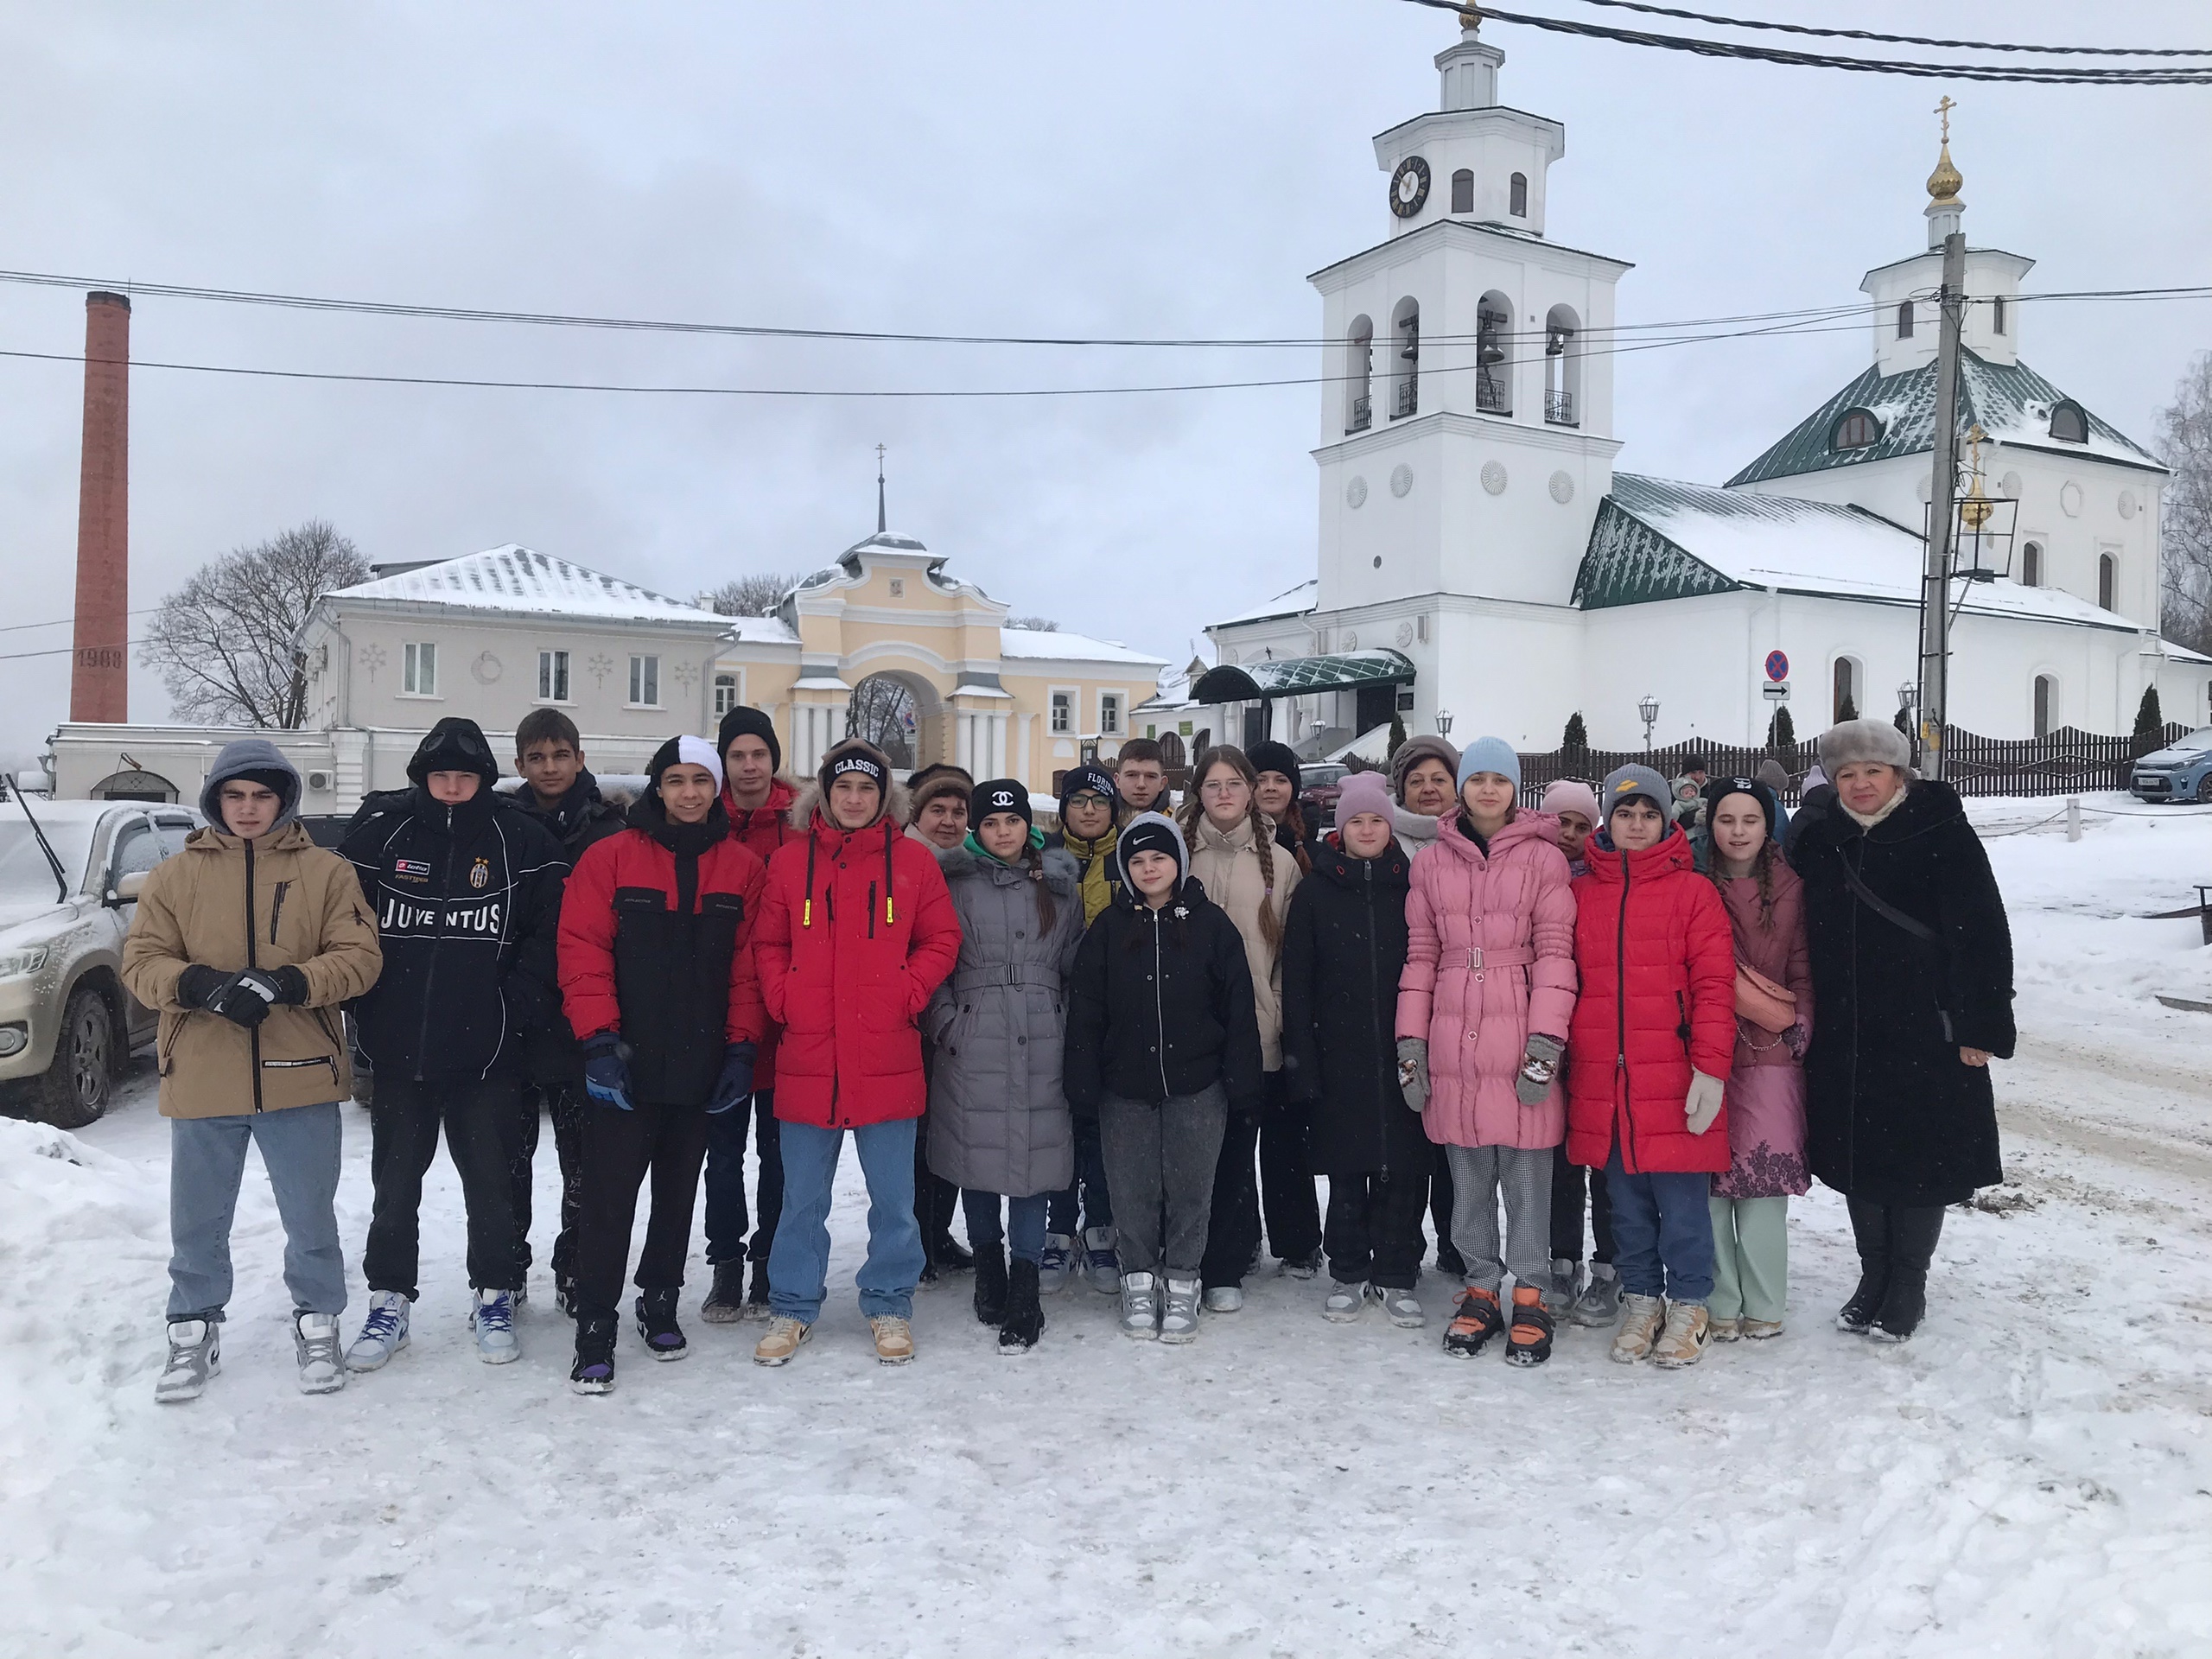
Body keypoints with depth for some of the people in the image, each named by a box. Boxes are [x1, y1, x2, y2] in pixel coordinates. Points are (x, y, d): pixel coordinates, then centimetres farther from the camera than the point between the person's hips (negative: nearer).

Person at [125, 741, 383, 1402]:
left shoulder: (326, 872, 2)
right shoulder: (174, 876, 6)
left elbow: (360, 956, -6)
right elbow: (141, 962, 0)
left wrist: (288, 984, -22)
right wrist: (203, 985, -20)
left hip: (301, 1077, -1)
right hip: (202, 1083, 1)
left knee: (311, 1219, 10)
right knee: (197, 1222, 13)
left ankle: (317, 1324, 28)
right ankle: (194, 1332, 31)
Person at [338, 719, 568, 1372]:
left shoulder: (522, 839, -3)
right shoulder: (381, 829, 0)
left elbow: (549, 933, -3)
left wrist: (517, 1011, -9)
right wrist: (364, 1012, -2)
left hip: (487, 1051, -1)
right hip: (399, 1048, 2)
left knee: (490, 1180, 9)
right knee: (395, 1183, 12)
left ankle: (494, 1299, 24)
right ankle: (389, 1304, 26)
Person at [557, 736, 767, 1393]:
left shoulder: (743, 869, 4)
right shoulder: (610, 858, -3)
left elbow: (748, 966, 4)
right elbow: (582, 950, -7)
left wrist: (742, 1045, -1)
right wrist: (599, 1038, -13)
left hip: (702, 1069, 3)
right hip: (625, 1068, -3)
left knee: (678, 1196, 15)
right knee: (609, 1201, -2)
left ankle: (660, 1304, 31)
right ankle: (595, 1332, 7)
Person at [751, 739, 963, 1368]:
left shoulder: (913, 861, 3)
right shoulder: (790, 861, 5)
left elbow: (941, 941, 5)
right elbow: (769, 945, 10)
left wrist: (907, 994, -7)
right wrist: (783, 999, -4)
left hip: (888, 1059, 0)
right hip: (807, 1056, 1)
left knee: (892, 1195, 8)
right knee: (803, 1196, 10)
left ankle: (889, 1306, 24)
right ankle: (792, 1307, 24)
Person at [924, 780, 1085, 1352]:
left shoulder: (1058, 886, 11)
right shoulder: (955, 883, 5)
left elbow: (1075, 964, 13)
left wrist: (1070, 1029, 6)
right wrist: (947, 1025, -7)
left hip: (1040, 1047, 1)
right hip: (972, 1048, -1)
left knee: (1035, 1158, -3)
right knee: (977, 1155, 5)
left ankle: (1023, 1299, 3)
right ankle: (988, 1272, 25)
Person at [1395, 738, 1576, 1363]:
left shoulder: (1543, 858, 2)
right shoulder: (1433, 863, 10)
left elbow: (1555, 953, -2)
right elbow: (1420, 954, 11)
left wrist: (1545, 1042, -11)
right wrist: (1411, 1043, 5)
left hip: (1519, 1042, -3)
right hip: (1453, 1043, 3)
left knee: (1526, 1175, 2)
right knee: (1468, 1177, 10)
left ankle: (1530, 1297, 16)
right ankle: (1481, 1288, 23)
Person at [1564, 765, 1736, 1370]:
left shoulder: (1692, 890, 0)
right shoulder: (1580, 894, 9)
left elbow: (1714, 985, -5)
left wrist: (1710, 1068, -12)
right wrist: (1553, 1056, 9)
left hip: (1673, 1082, -3)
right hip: (1601, 1083, 3)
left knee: (1681, 1202, 3)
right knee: (1626, 1201, 13)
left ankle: (1689, 1306, 20)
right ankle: (1641, 1298, 28)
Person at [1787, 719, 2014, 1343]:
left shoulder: (1943, 836, -7)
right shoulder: (1819, 842, 8)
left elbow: (1981, 935, -10)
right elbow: (1804, 936, 14)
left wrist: (1981, 1027, -13)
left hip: (1926, 1035, -4)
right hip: (1844, 1039, 5)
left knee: (1922, 1158, 5)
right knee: (1856, 1155, 12)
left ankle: (1908, 1285, 21)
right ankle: (1873, 1275, 28)